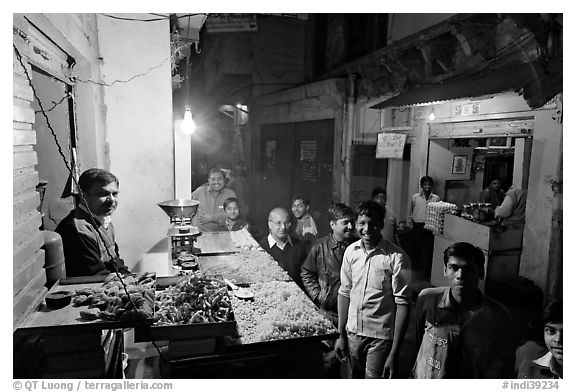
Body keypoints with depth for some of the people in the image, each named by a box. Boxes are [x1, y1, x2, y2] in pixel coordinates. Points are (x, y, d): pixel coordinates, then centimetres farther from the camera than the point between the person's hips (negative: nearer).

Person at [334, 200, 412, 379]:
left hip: (381, 336, -4)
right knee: (356, 377, 21)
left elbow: (403, 303, -14)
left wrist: (394, 353, -14)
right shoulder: (351, 251, -1)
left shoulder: (396, 257, -16)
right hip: (353, 332, 5)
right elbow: (344, 292, 6)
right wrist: (341, 334, 7)